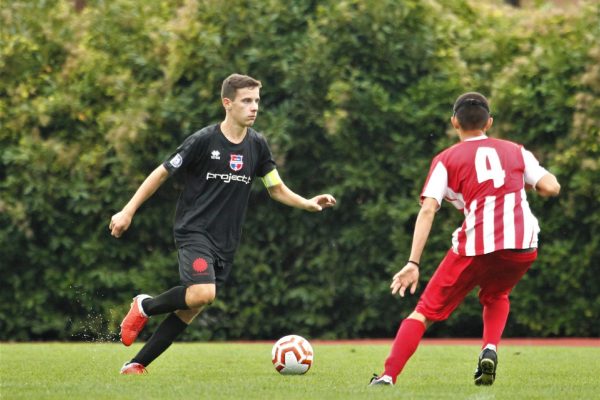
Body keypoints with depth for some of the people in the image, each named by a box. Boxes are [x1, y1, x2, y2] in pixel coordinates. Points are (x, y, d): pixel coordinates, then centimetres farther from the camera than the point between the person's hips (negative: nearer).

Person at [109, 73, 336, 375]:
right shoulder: (204, 141, -10)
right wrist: (128, 211, -5)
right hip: (193, 231, -6)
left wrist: (307, 203, -3)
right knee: (203, 293, -28)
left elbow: (276, 188, 15)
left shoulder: (257, 145, 6)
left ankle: (136, 365, 15)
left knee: (190, 310, 5)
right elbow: (162, 173, -3)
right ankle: (145, 307, -1)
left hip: (225, 242, 6)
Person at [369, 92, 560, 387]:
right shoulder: (515, 151, 20)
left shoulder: (446, 160, 12)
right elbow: (551, 187, 10)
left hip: (476, 246, -3)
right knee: (495, 296, 33)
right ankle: (490, 350, 7)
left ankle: (388, 377, -6)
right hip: (524, 246, 3)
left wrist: (413, 263, -6)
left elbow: (427, 210, 0)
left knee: (425, 311, 8)